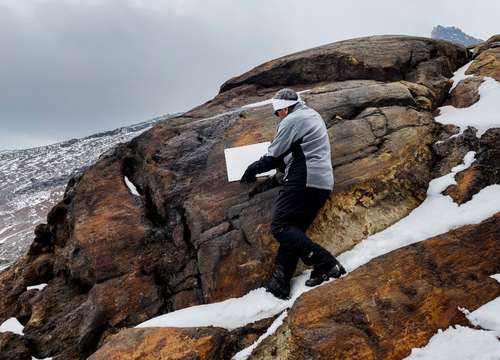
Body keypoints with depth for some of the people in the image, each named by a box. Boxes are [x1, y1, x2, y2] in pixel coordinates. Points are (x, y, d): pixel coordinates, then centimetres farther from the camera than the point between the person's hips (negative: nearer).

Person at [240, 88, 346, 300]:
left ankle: (325, 264, -16)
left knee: (281, 227, -8)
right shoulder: (312, 116, 24)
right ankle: (279, 284, 7)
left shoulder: (292, 120, -6)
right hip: (322, 184, 10)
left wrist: (253, 169, 11)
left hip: (304, 181, -10)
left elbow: (274, 156, -4)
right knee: (294, 230, 9)